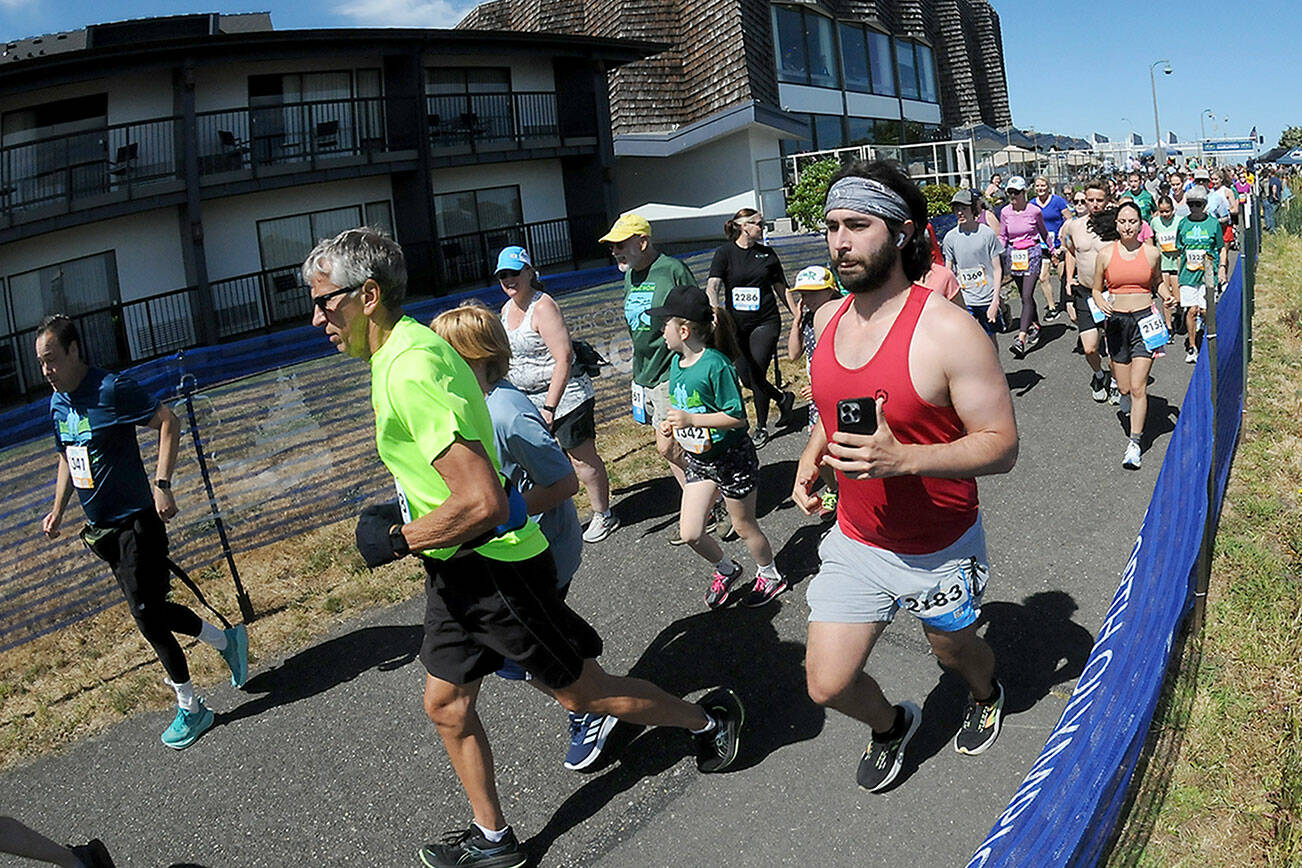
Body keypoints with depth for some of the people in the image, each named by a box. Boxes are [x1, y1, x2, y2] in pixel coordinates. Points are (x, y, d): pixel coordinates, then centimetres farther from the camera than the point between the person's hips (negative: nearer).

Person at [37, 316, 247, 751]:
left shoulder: (112, 389, -17)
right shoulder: (57, 402, 9)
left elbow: (169, 421, -18)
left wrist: (162, 483, -24)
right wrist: (58, 509, 17)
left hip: (136, 523, -8)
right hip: (101, 528, 8)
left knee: (146, 615, -4)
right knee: (151, 609, 12)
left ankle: (190, 709, 10)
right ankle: (227, 640, 32)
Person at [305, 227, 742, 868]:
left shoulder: (409, 371, -27)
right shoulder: (407, 346, 6)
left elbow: (483, 503, -34)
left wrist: (394, 541, -20)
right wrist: (402, 512, 15)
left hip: (494, 568, -10)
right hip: (456, 570, 10)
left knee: (580, 693, 9)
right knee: (446, 703, 17)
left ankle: (709, 720, 31)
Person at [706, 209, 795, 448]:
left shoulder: (767, 253, 7)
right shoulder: (724, 253, -1)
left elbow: (781, 288, 15)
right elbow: (712, 285, -14)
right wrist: (716, 309, -33)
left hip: (765, 322, -1)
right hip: (737, 325, 1)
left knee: (757, 375, -6)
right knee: (746, 377, 6)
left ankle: (761, 427, 12)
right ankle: (783, 398, 33)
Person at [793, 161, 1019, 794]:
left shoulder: (947, 331, -23)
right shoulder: (828, 319, -3)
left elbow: (1002, 446, -21)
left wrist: (903, 459, -36)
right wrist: (810, 460, -4)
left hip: (940, 549, -4)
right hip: (855, 540, 4)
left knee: (953, 650, 24)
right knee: (828, 684, 3)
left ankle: (986, 694, 62)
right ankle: (890, 725, 38)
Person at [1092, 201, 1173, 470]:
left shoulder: (1152, 253, 1)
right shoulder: (1105, 254, -1)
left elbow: (1157, 281, 19)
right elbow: (1096, 289, 8)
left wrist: (1166, 295, -1)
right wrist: (1101, 304, -13)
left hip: (1144, 320, -1)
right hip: (1116, 321, 1)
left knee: (1138, 387, -8)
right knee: (1124, 387, 7)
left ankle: (1135, 443, 0)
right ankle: (1126, 397, 46)